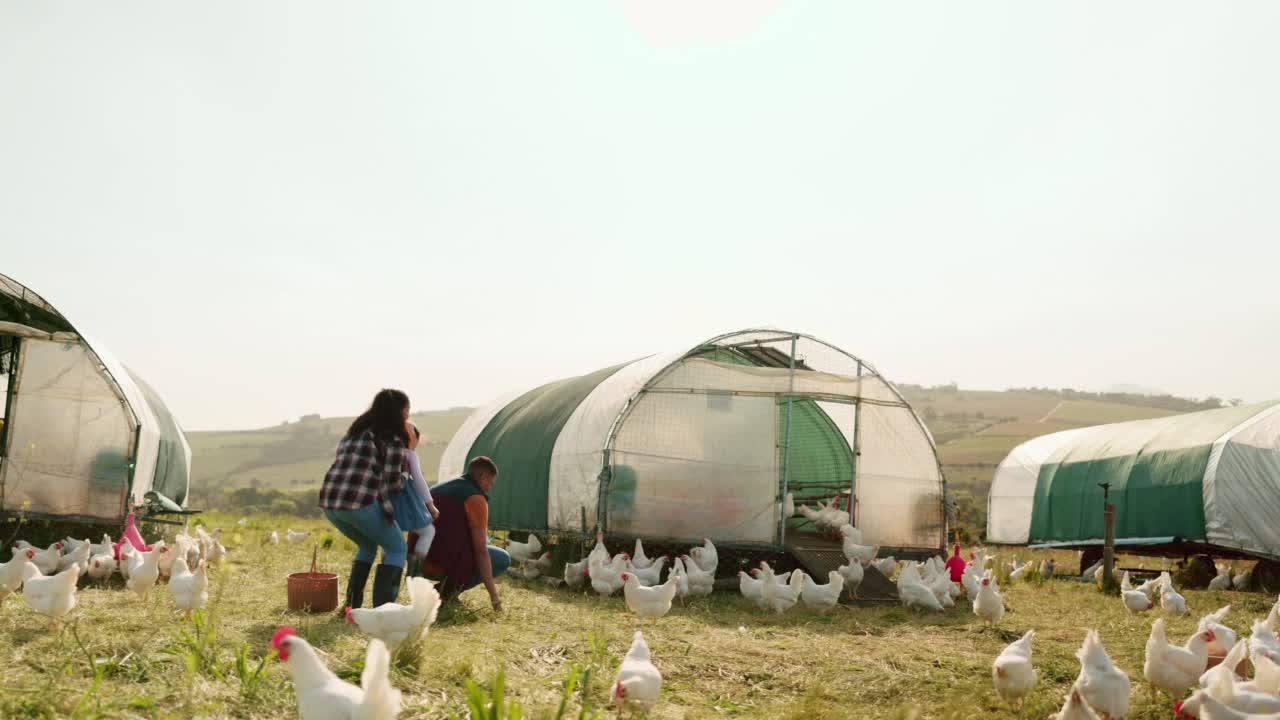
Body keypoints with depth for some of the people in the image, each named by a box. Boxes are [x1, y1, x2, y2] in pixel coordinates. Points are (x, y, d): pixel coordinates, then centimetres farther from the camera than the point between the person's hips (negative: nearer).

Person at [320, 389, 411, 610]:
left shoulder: (354, 432, 22)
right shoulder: (393, 439, -1)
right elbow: (392, 484, -2)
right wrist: (404, 475, 21)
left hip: (329, 502, 8)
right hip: (360, 502, -8)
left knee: (368, 545, 30)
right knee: (396, 548, 11)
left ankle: (351, 605, 24)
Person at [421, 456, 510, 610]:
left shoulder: (438, 489, 16)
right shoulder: (476, 498, -9)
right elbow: (481, 551, -13)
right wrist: (493, 593, -9)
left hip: (422, 563, 8)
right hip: (445, 565, -8)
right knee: (503, 559, 8)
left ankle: (449, 585, 12)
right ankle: (451, 587, -3)